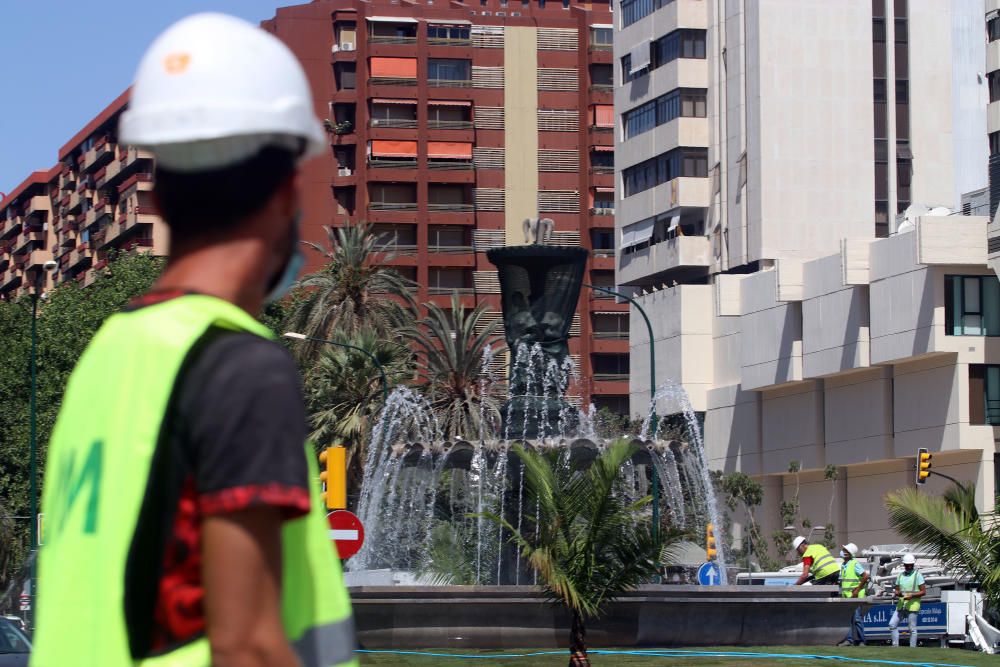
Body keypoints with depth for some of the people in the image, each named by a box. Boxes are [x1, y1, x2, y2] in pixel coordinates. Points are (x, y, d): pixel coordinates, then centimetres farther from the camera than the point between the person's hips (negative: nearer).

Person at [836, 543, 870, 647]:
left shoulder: (855, 564, -11)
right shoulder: (843, 565, 13)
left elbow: (865, 577, -15)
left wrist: (857, 589, -14)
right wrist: (842, 593, 14)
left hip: (856, 596, -8)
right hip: (846, 597, 8)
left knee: (857, 619, -5)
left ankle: (860, 641, 0)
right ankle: (849, 639, 7)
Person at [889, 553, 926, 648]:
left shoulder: (917, 575, -2)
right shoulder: (901, 575, 14)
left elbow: (923, 592, -5)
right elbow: (897, 590, 17)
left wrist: (912, 595, -18)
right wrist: (898, 593, -7)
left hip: (912, 604, -6)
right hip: (901, 604, 6)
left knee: (912, 628, -3)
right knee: (892, 624, -1)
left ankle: (912, 648, 1)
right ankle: (895, 645, 4)